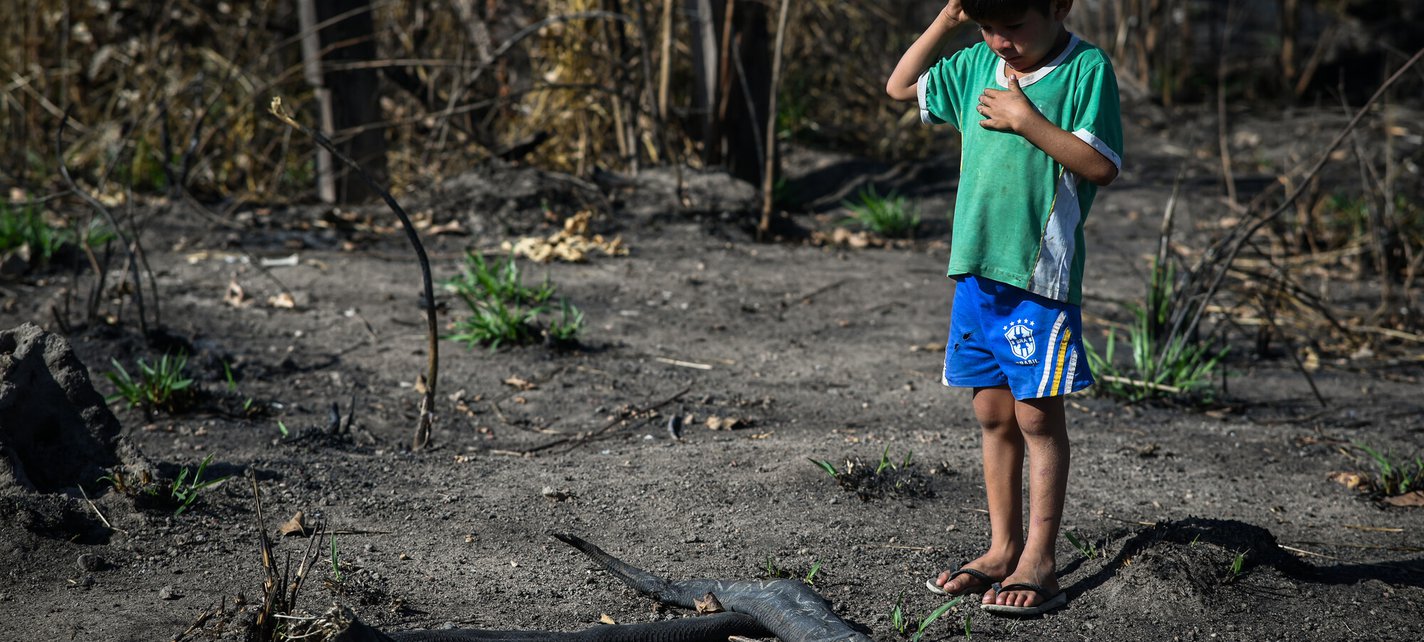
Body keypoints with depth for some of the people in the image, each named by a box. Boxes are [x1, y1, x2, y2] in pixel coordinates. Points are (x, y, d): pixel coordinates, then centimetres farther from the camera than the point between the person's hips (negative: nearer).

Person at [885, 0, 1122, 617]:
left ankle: (1038, 565, 4)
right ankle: (1003, 548, 21)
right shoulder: (977, 65, 9)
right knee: (993, 415, 11)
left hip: (1042, 272, -6)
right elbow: (900, 86, 18)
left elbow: (1102, 165, -14)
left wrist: (1027, 120, -18)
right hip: (977, 267, 6)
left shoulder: (1086, 68, -8)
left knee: (1037, 416, -2)